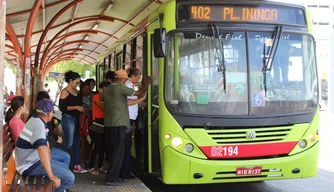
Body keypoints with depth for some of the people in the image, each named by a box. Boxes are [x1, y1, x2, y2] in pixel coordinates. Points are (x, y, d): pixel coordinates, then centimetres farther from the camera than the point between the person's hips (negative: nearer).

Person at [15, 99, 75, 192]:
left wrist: (50, 161, 11)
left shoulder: (36, 120, 9)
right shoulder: (38, 124, -23)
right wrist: (51, 176, -37)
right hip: (29, 165, -10)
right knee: (69, 178, -17)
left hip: (33, 160, 10)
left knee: (64, 167, 21)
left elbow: (45, 143, 21)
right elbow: (42, 149, -37)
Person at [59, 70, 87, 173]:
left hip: (76, 118, 8)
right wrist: (76, 107, -20)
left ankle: (77, 166, 14)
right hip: (68, 118, -8)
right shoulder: (65, 91, -8)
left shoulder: (76, 91, 13)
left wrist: (82, 108, 7)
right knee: (69, 143, -7)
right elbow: (62, 107, -16)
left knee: (77, 142, 9)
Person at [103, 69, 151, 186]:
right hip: (118, 124, -8)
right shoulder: (120, 88, -10)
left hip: (108, 124, 8)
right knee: (118, 152, -3)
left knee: (112, 151, 13)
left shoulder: (106, 90, 12)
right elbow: (139, 92, -4)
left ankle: (113, 176, 18)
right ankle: (111, 178, -3)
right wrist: (146, 83, 13)